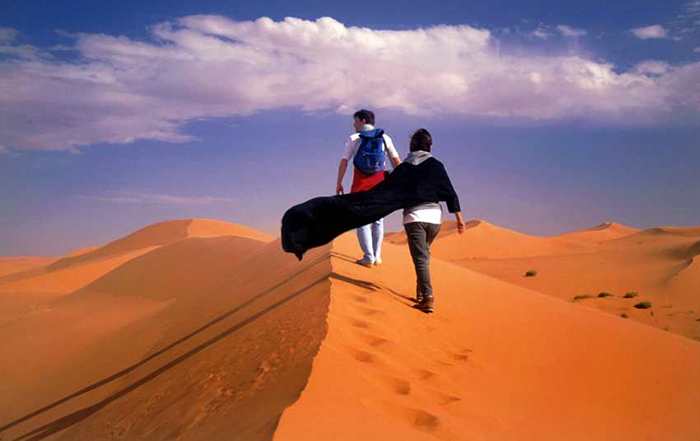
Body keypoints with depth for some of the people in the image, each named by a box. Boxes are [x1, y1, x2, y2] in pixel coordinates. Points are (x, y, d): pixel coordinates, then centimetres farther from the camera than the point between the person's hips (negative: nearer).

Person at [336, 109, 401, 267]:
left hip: (361, 183, -2)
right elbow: (396, 160, 5)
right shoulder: (385, 138, 6)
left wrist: (339, 183, -1)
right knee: (378, 220, 14)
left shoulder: (354, 138, -1)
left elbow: (344, 162, -6)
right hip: (380, 183, 3)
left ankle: (368, 257, -6)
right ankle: (377, 256, 14)